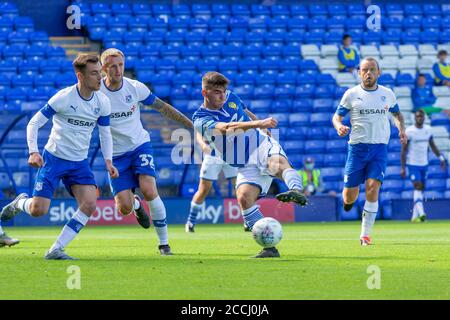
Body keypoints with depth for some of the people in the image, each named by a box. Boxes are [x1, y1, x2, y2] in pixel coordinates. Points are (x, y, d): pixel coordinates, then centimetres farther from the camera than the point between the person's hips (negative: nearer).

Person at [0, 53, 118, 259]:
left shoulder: (102, 102, -2)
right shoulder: (63, 98, -16)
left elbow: (105, 134, 11)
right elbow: (34, 123, -10)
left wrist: (108, 161, -5)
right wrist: (33, 152, -24)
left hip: (80, 163, 4)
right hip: (54, 158, -4)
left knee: (90, 205, -17)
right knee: (38, 210, -12)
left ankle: (56, 250, -7)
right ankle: (21, 202, 27)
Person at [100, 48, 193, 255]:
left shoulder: (135, 88, -7)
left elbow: (163, 107, 5)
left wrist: (192, 124, 8)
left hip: (140, 145, 0)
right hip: (116, 154, 0)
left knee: (149, 191, -22)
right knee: (124, 208, -11)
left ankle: (164, 242, -6)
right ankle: (136, 204, 30)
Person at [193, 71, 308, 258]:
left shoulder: (230, 98, 9)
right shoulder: (201, 120, -8)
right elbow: (227, 128, -26)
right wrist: (258, 124, -37)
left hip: (263, 146, 1)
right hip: (246, 166, -1)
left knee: (278, 163, -34)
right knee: (244, 198, -26)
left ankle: (296, 190, -67)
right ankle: (269, 247, -21)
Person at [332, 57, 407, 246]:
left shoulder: (387, 94, 9)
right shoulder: (351, 94, 2)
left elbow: (397, 113, 25)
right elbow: (337, 116, 7)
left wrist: (401, 128, 5)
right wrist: (339, 126, -17)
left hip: (379, 148, 1)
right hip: (357, 147, -1)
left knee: (373, 188, -18)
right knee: (350, 196, -1)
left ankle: (365, 235, -11)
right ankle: (349, 199, 40)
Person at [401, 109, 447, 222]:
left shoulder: (428, 129, 5)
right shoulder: (409, 131, -11)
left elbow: (432, 145, 14)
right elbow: (403, 150, -9)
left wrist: (441, 158, 2)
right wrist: (403, 168, -12)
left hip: (424, 164, 6)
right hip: (413, 164, -6)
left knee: (421, 188, 7)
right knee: (417, 186, -19)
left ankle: (415, 216, 14)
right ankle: (421, 213, -30)